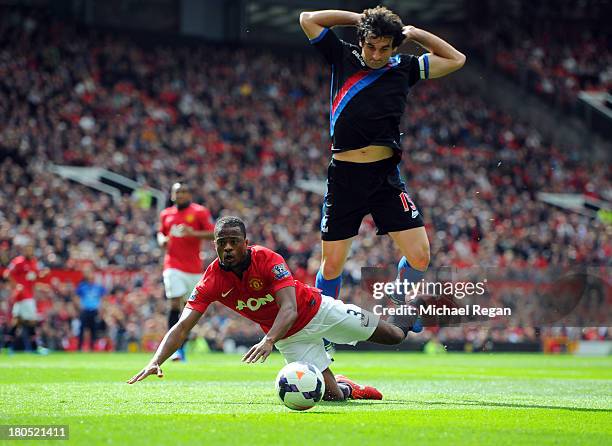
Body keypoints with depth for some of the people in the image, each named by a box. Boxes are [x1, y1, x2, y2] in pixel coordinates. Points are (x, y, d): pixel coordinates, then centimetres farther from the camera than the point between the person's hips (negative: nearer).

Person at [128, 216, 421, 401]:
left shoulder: (268, 259, -30)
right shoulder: (212, 281, -21)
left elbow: (289, 308, -40)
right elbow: (182, 327, -25)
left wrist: (268, 341, -58)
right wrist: (156, 362, -41)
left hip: (317, 309, -2)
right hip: (291, 336, 2)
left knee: (379, 332, 13)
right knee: (332, 395, -9)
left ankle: (406, 328, 49)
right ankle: (348, 388, 28)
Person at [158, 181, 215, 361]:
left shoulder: (200, 212, -1)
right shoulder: (166, 214, 11)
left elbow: (213, 233, -6)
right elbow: (161, 233, 26)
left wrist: (194, 233, -21)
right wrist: (162, 240, 3)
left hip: (194, 267, -1)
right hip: (173, 266, 1)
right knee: (175, 304, -13)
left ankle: (182, 344, 23)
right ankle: (176, 348, -14)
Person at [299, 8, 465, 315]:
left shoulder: (403, 67, 8)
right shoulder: (343, 58, 5)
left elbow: (455, 60, 17)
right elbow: (307, 19, 5)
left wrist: (415, 34, 9)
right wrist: (360, 19, 5)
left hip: (386, 176, 1)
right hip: (344, 176, -1)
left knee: (419, 257, -6)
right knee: (332, 266, 1)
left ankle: (398, 305, 24)